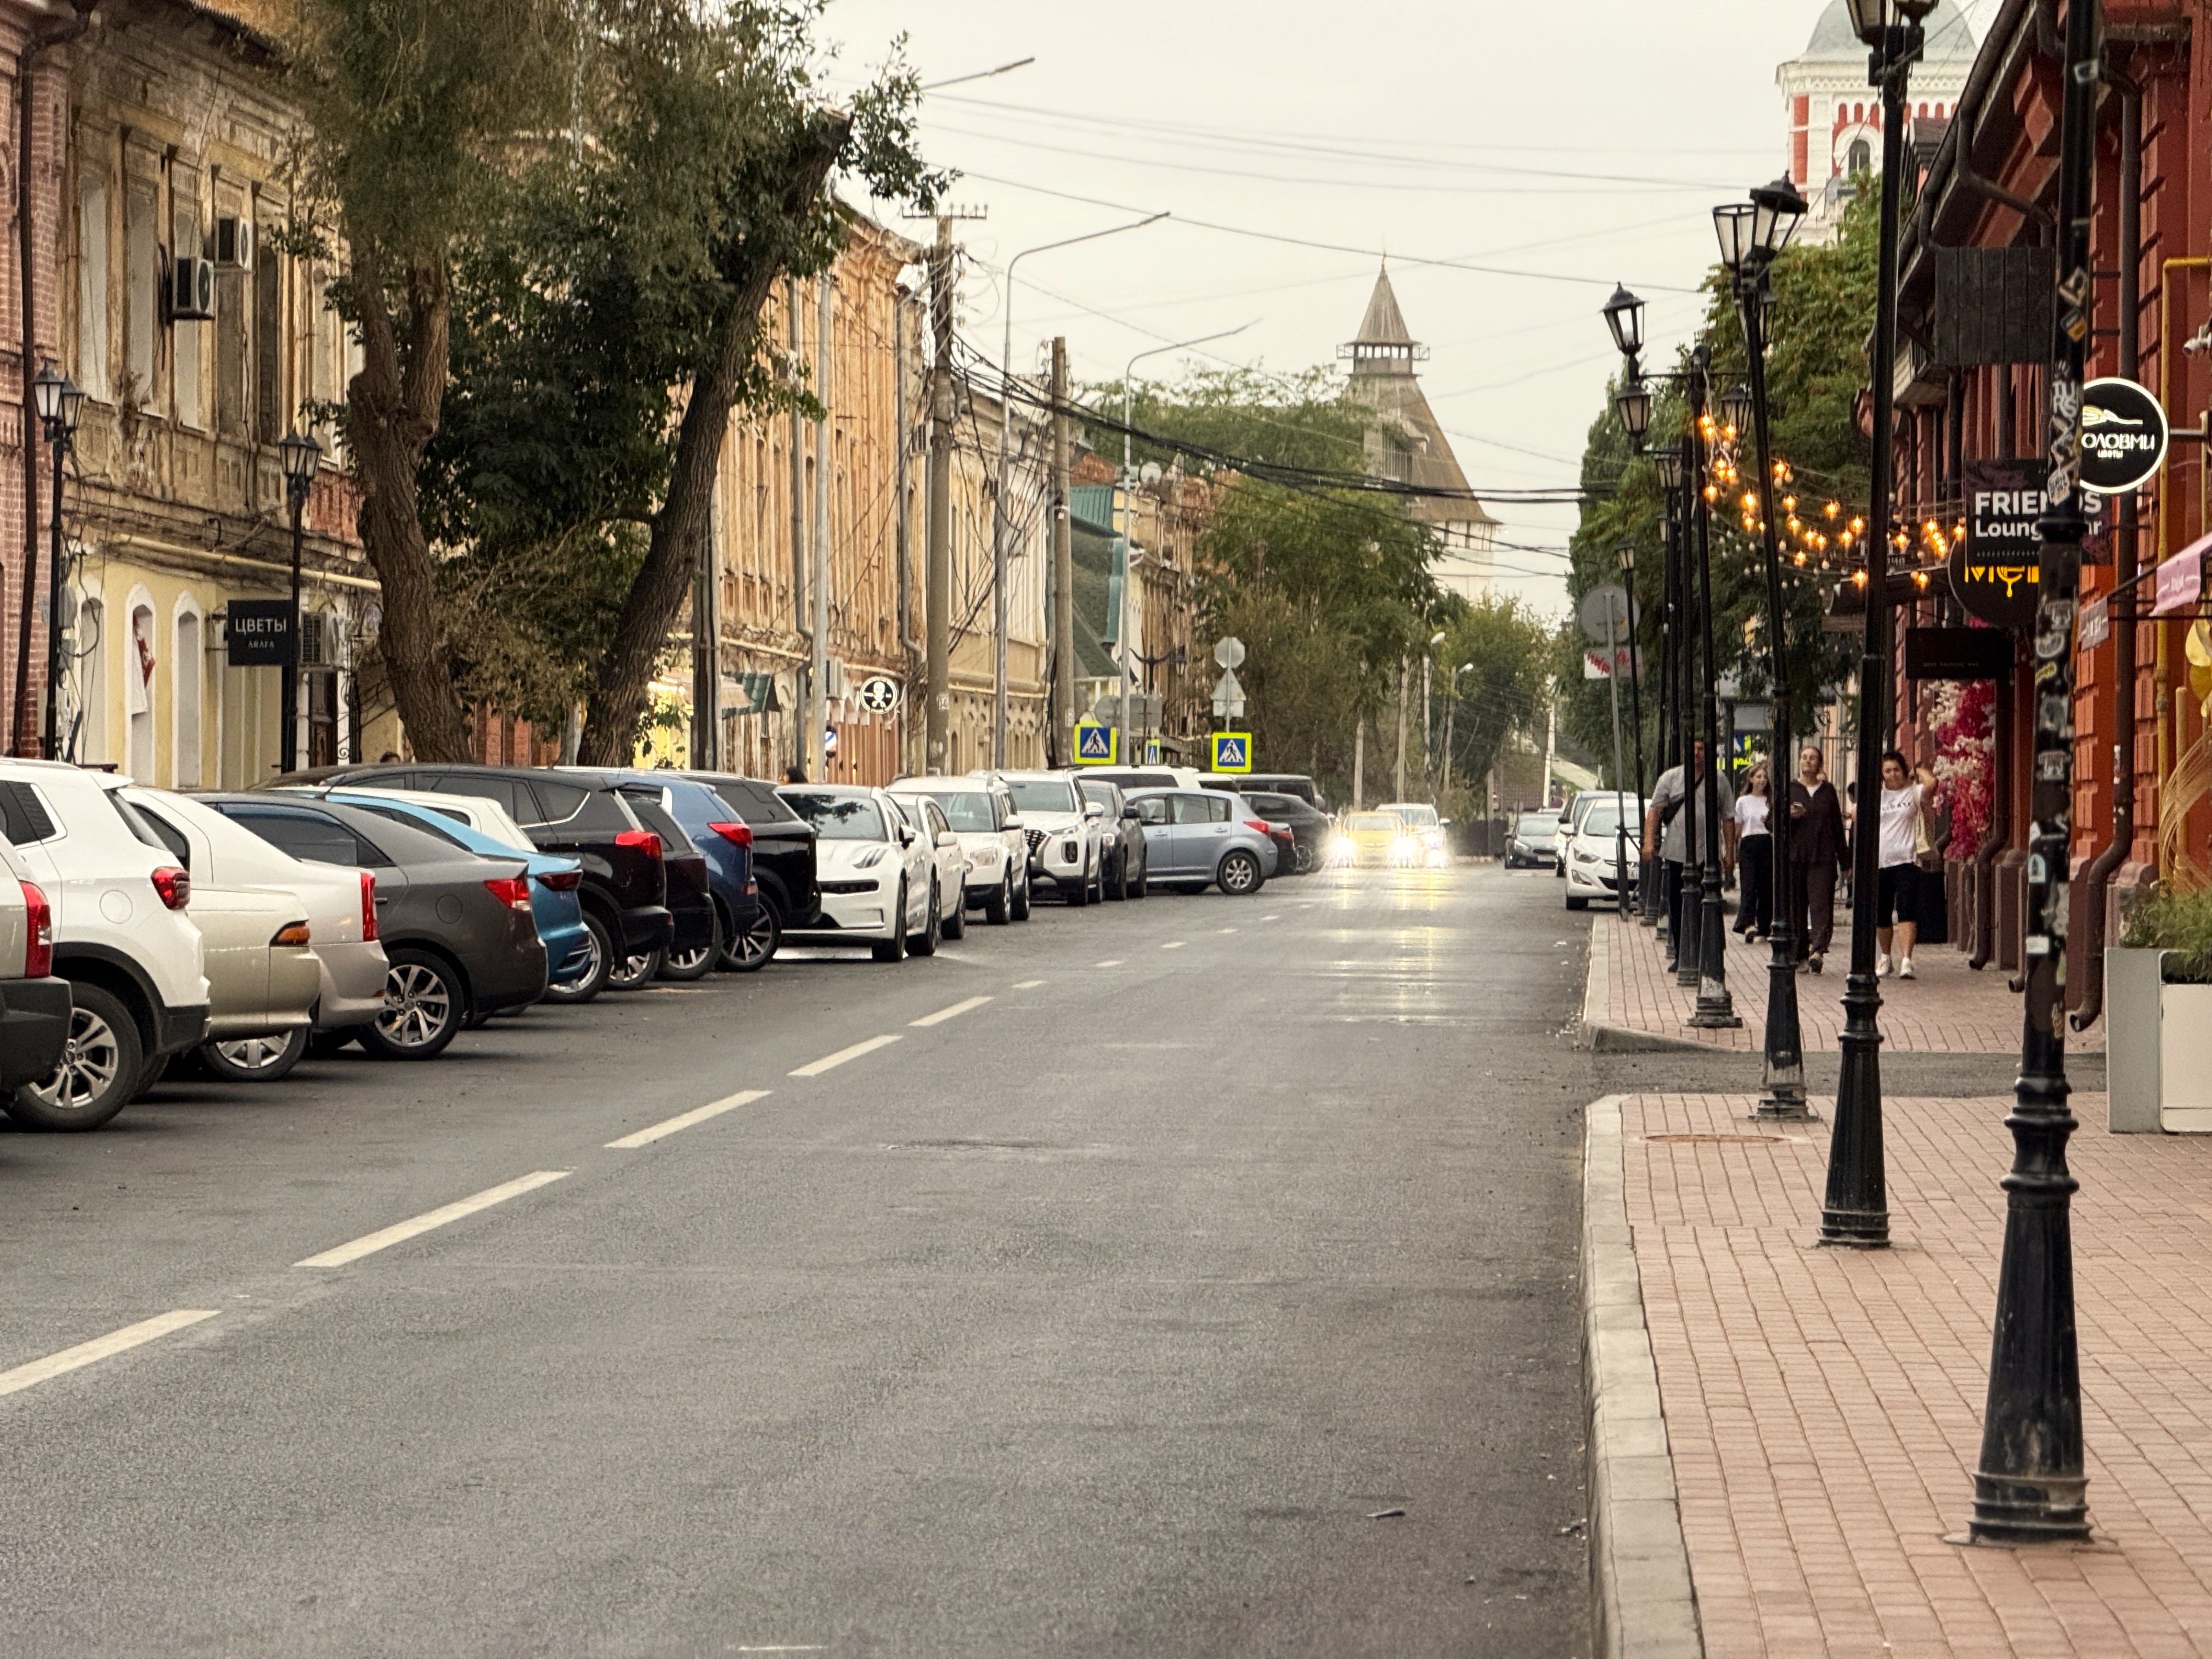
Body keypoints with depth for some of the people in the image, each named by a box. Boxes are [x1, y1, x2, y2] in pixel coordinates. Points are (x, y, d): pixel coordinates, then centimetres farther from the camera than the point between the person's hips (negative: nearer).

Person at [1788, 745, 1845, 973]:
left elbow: (1837, 826, 14)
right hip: (1794, 856, 0)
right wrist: (1789, 816, -14)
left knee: (1822, 905, -13)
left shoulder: (1828, 790, 12)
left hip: (1823, 858, 0)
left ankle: (1818, 949, -23)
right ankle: (1800, 953, 9)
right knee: (1796, 907, 1)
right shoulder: (1788, 789, 9)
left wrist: (1844, 860, 13)